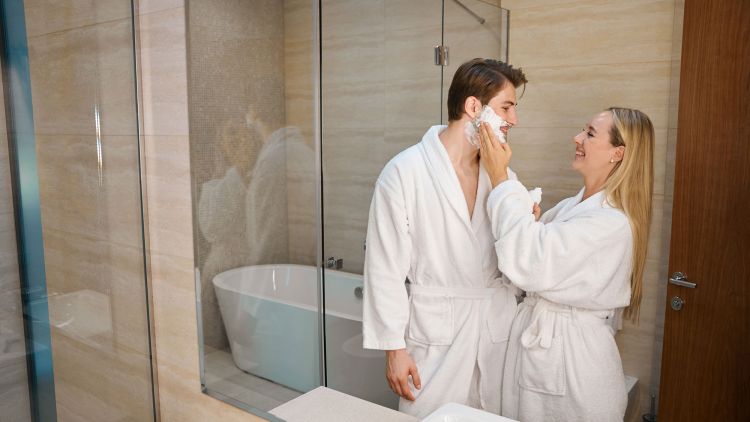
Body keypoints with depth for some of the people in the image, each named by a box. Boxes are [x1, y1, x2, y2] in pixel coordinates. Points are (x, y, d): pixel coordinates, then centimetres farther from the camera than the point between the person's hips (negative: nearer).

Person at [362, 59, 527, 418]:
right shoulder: (404, 172, -10)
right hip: (436, 334, -4)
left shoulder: (501, 173, 5)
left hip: (497, 330, 5)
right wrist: (393, 347, -8)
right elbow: (386, 266, -8)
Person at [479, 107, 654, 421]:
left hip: (573, 360, -8)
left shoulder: (612, 223, -21)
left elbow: (529, 262, -29)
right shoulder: (571, 207, 7)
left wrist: (499, 177, -24)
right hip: (536, 344, 8)